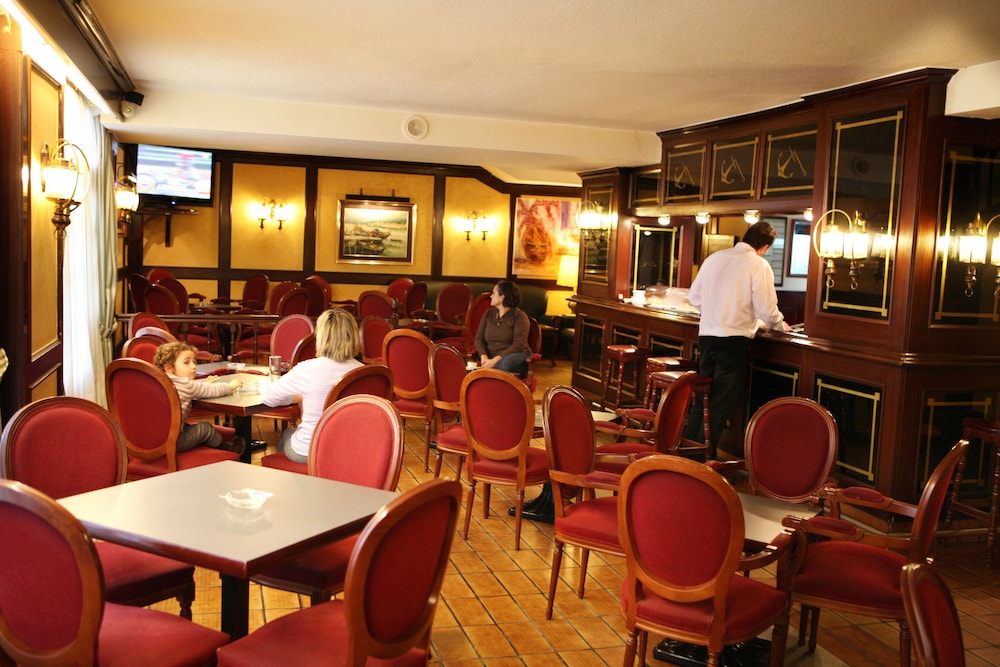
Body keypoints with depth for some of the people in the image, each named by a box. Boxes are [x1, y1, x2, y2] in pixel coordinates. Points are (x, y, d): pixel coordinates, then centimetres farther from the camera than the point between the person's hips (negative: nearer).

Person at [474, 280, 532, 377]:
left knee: (504, 363, -42)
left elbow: (518, 345, -11)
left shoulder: (519, 316, 0)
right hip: (492, 359, 3)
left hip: (516, 357, -3)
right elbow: (479, 338, 13)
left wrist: (495, 360, -21)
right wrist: (484, 357, -9)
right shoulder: (488, 314, 17)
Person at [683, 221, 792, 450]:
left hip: (706, 335, 6)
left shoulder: (714, 258, 9)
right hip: (734, 340, -5)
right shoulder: (758, 265, -7)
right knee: (721, 404, 3)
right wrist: (780, 325, 12)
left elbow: (694, 297, 14)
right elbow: (766, 310, -9)